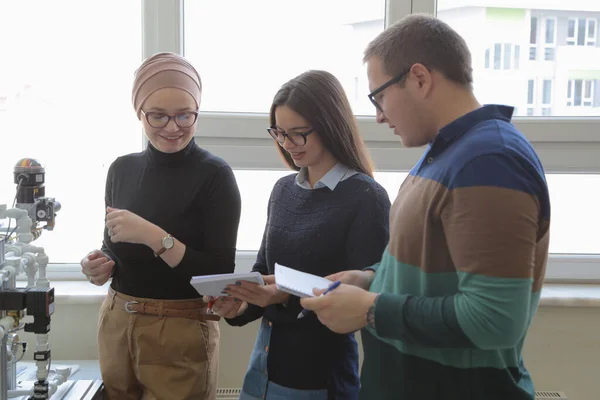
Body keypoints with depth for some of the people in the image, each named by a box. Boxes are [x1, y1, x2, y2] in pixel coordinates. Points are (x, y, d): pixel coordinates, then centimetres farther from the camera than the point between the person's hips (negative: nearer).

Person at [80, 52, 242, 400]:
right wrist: (102, 265, -7)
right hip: (115, 324, 5)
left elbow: (222, 273, -16)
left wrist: (154, 236, -25)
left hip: (181, 333, -5)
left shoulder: (214, 175, -13)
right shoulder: (122, 169, 3)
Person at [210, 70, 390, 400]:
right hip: (265, 358, 6)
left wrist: (291, 296, -26)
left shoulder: (367, 198, -13)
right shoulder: (283, 189, 7)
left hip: (322, 372, -6)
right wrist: (242, 303, -5)